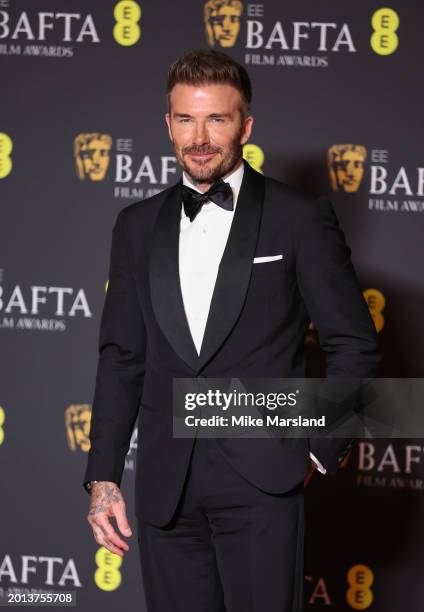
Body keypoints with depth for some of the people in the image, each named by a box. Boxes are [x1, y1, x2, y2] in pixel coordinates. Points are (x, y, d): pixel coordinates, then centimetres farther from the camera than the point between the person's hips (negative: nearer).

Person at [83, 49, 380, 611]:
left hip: (262, 481, -3)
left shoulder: (300, 219, -1)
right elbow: (122, 357, 12)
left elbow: (355, 345, 2)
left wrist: (320, 451, -3)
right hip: (165, 488, 4)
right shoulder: (138, 226, 11)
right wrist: (103, 477, 5)